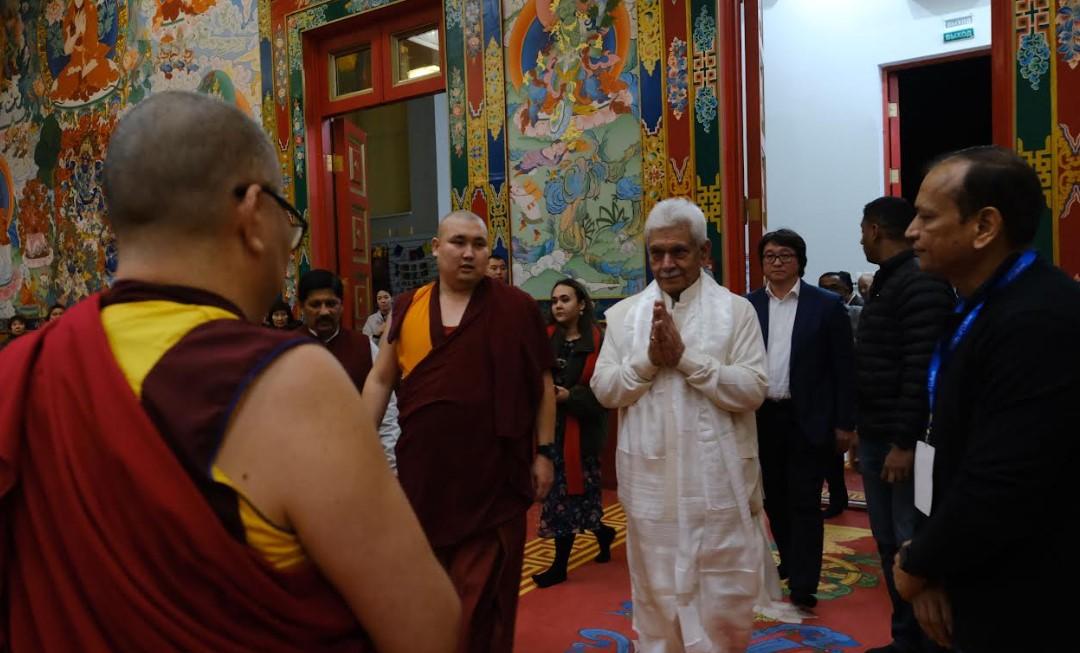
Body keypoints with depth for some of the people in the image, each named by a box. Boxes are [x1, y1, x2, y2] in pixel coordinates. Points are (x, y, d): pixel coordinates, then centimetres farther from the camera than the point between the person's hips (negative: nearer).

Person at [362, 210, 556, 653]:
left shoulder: (517, 308, -3)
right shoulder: (407, 308, 4)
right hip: (423, 474, 3)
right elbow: (381, 379, 9)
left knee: (482, 596, 6)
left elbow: (542, 383, 2)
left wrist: (544, 452, 0)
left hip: (493, 477, -3)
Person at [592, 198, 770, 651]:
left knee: (725, 598, 9)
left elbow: (753, 390, -11)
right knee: (655, 592, 16)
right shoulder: (624, 314, 5)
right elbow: (604, 389, 1)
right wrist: (649, 359, -14)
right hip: (650, 482, 2)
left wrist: (685, 356, -17)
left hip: (717, 483, -2)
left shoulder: (736, 310, -2)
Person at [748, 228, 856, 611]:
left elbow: (843, 367, -3)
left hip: (807, 419, -3)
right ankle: (792, 563, 34)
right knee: (775, 499, 15)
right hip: (763, 418, 4)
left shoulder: (826, 305, -3)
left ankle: (803, 585, 8)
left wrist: (844, 423, -5)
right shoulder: (748, 306, 4)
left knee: (804, 502, 0)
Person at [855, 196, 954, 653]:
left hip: (903, 441, -9)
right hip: (875, 437, 9)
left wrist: (905, 443, -21)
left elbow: (923, 371, -21)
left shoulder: (922, 284, -14)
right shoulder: (885, 283, 15)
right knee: (888, 543, 15)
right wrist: (863, 429, 16)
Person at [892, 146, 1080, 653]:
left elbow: (1001, 491, -30)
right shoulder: (985, 306, 6)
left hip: (1021, 609, -8)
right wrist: (929, 562, -4)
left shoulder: (1039, 321, -26)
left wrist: (917, 567, -12)